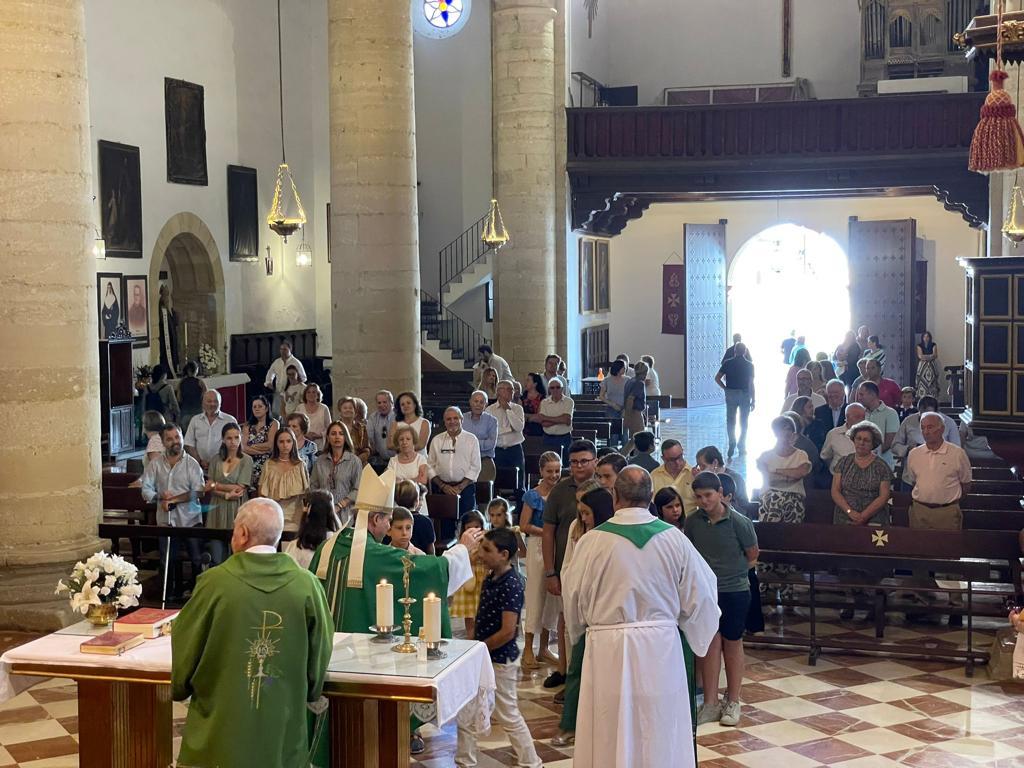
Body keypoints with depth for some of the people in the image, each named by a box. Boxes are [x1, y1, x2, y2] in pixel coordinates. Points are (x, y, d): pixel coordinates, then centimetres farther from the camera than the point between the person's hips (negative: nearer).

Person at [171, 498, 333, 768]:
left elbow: (185, 651, -3)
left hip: (220, 733, -1)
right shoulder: (307, 585, -9)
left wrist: (180, 689, 17)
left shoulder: (215, 582, -13)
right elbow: (319, 658, 1)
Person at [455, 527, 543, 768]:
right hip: (483, 658, 9)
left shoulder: (511, 585, -21)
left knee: (509, 716, 4)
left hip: (500, 660, -9)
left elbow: (507, 632, -24)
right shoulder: (489, 580, 6)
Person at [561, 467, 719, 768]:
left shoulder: (592, 540, -8)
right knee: (661, 741, 13)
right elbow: (699, 596, 2)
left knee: (609, 740, 8)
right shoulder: (674, 538, -4)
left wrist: (579, 631, 22)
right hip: (661, 647, 2)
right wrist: (695, 636, 20)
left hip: (609, 650, -2)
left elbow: (573, 598, 2)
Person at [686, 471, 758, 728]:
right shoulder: (692, 522, -6)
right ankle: (710, 703, 8)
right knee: (711, 643, 1)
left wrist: (732, 572, 9)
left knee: (732, 643, 10)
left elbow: (752, 556, 3)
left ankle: (732, 702, 22)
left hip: (735, 591, -2)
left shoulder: (739, 523, -12)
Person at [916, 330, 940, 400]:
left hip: (932, 366, 1)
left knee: (932, 382, -4)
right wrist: (930, 356, -4)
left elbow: (935, 355, -4)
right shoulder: (919, 346, 5)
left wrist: (925, 357, -7)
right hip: (922, 366, -1)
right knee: (922, 382, -7)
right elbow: (920, 356, -8)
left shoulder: (933, 345, 7)